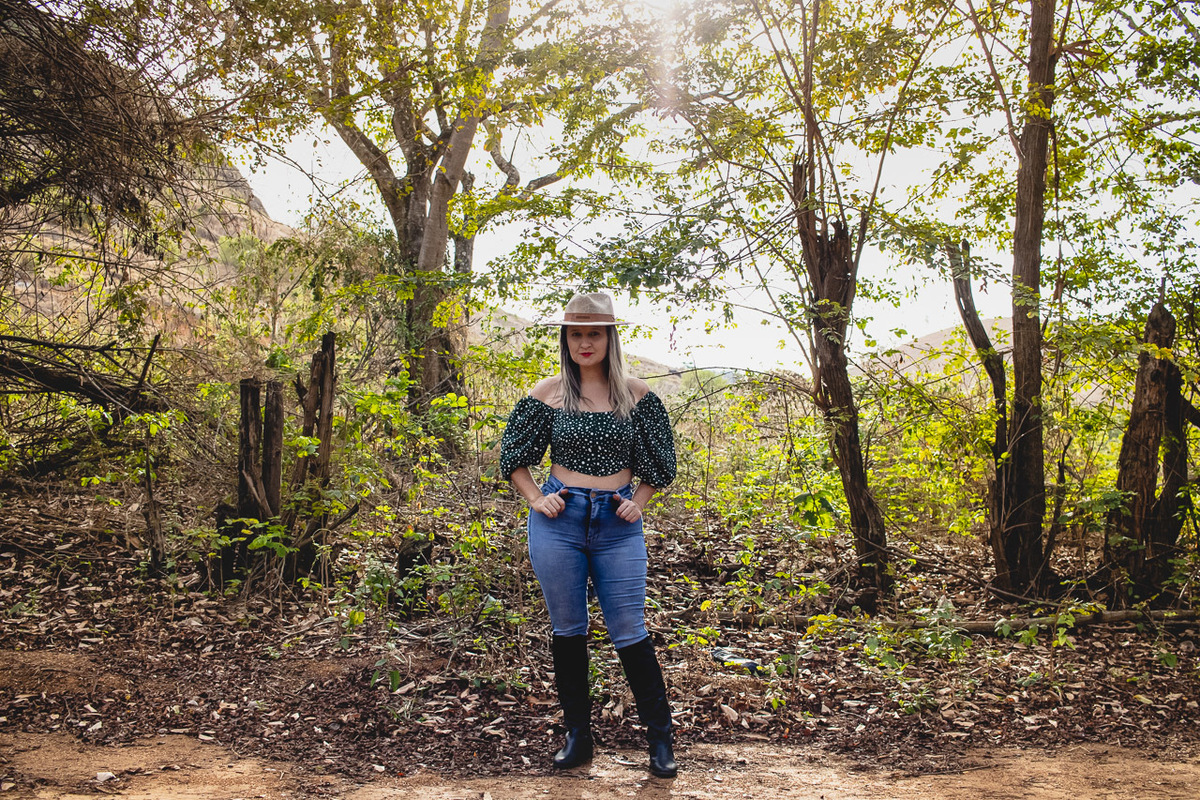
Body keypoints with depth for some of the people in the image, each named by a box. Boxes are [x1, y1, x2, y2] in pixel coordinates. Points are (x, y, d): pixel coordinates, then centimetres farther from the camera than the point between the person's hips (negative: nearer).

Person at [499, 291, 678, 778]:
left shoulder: (637, 396, 2)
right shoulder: (546, 395, 1)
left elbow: (659, 462, 13)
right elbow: (514, 458, 11)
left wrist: (638, 502, 1)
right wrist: (535, 499, -1)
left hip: (618, 523, -1)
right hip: (559, 519, 1)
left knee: (629, 632, 0)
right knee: (567, 631, 8)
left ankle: (660, 738, 15)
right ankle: (578, 737, 23)